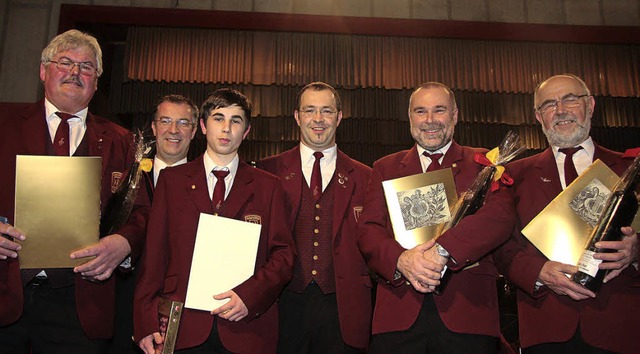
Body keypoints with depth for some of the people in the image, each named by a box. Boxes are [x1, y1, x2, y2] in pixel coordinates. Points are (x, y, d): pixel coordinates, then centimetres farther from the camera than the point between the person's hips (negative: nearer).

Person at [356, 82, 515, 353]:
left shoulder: (484, 163, 10)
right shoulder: (385, 168, 15)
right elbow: (368, 230, 4)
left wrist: (444, 252, -21)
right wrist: (401, 260, -17)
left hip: (467, 310, -1)